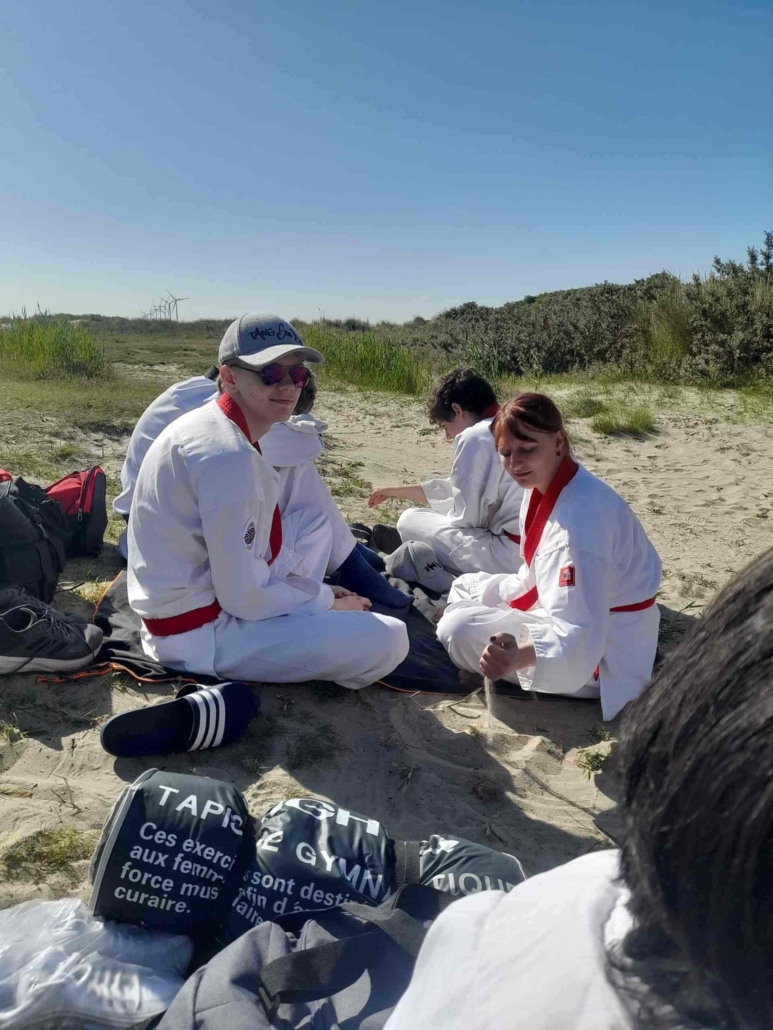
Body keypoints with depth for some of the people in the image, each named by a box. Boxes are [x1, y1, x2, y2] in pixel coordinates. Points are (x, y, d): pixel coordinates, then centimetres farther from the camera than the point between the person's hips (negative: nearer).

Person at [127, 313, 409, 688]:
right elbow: (242, 597, -24)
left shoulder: (216, 429, 6)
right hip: (199, 632, -10)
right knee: (388, 640, -18)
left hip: (209, 595, 10)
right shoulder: (228, 453, -25)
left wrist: (316, 594, 7)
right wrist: (329, 602, -8)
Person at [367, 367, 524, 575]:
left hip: (510, 558, -9)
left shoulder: (474, 437, -13)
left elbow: (467, 518, -12)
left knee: (410, 521, 4)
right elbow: (459, 488, 25)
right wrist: (396, 491, 31)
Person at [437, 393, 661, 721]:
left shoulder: (581, 517, -33)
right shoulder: (542, 488, -4)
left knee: (458, 631, -19)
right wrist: (468, 606, 5)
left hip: (599, 653, -9)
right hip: (563, 608, 9)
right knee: (466, 586, 15)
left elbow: (578, 636, -38)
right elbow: (535, 576, 10)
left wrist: (520, 656, -56)